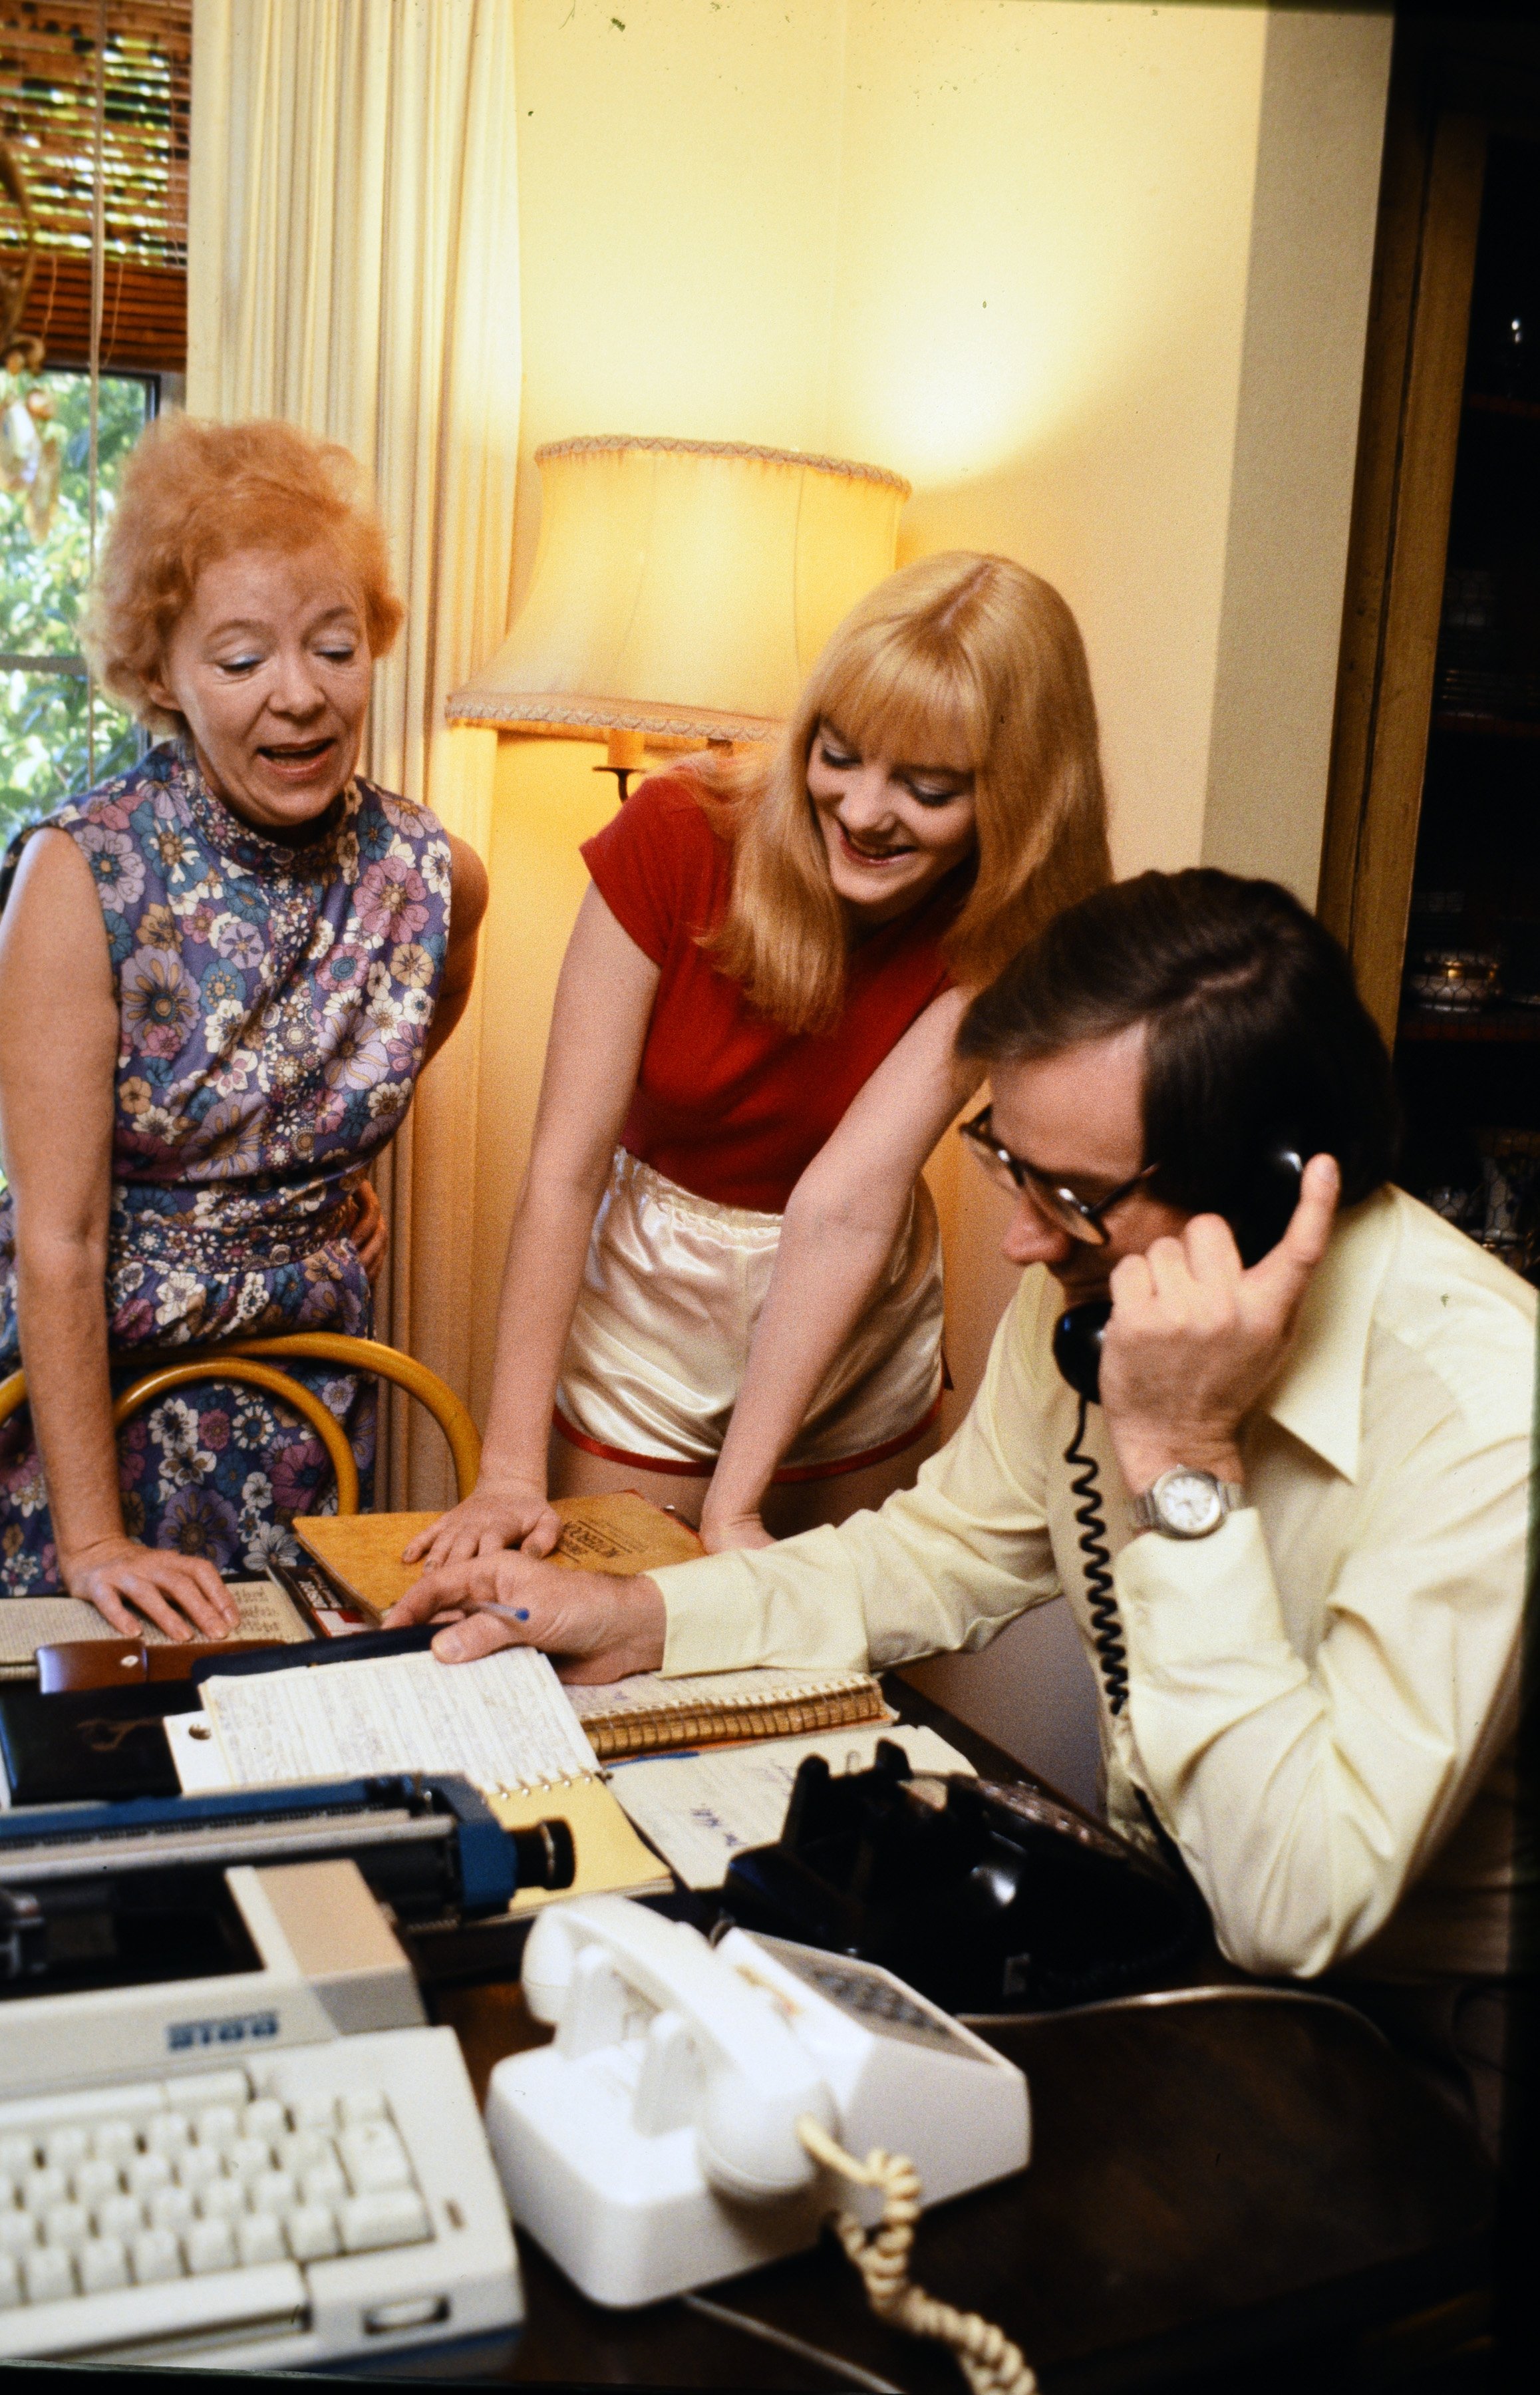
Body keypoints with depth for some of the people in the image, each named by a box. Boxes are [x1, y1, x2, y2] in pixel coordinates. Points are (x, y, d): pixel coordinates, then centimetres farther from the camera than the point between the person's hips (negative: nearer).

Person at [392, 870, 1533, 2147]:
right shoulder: (1099, 1280, -8)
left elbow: (1296, 1910, -32)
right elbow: (954, 1547, 8)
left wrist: (1184, 1465, -35)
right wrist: (641, 1618, -4)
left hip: (1418, 2026, -5)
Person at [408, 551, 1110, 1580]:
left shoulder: (1004, 937, -18)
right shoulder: (676, 837, -21)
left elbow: (846, 1204, -26)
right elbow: (566, 1166, -21)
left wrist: (735, 1504, -29)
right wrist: (510, 1466, -24)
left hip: (859, 1353, 2)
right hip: (647, 1313, -1)